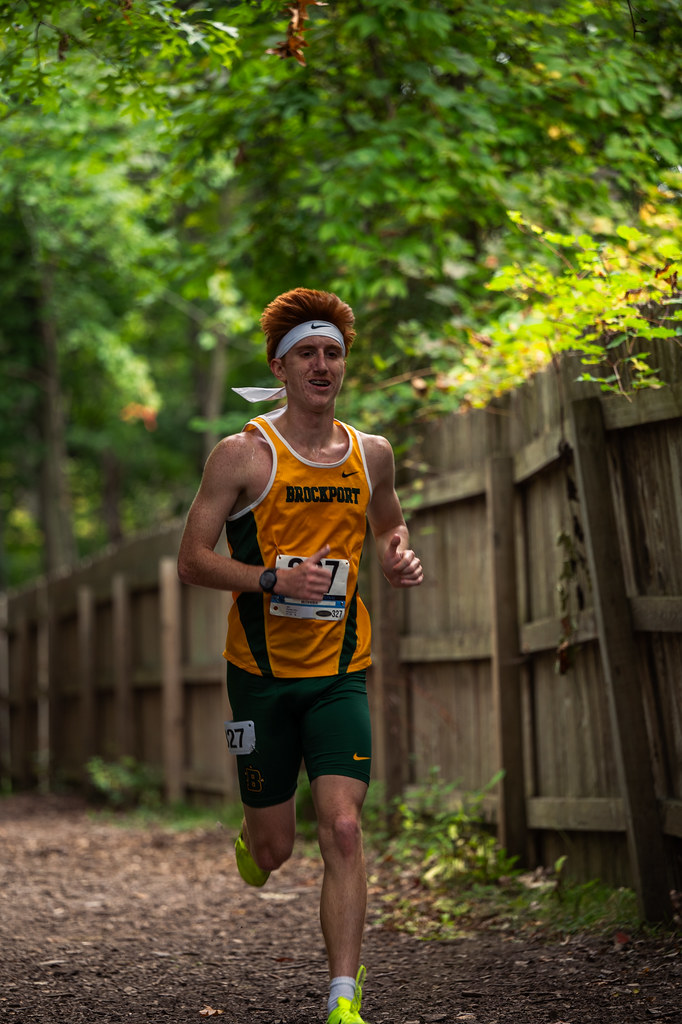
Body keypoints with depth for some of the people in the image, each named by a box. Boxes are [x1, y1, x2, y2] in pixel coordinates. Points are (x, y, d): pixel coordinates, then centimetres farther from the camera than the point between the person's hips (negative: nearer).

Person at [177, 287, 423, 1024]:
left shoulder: (371, 454, 5)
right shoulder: (242, 454, -7)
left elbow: (389, 525, 25)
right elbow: (191, 561, -8)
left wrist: (399, 557, 2)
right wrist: (275, 580, -23)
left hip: (340, 672, 2)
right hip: (262, 672, -2)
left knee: (342, 830, -13)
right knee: (275, 846, 8)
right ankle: (249, 844, 47)